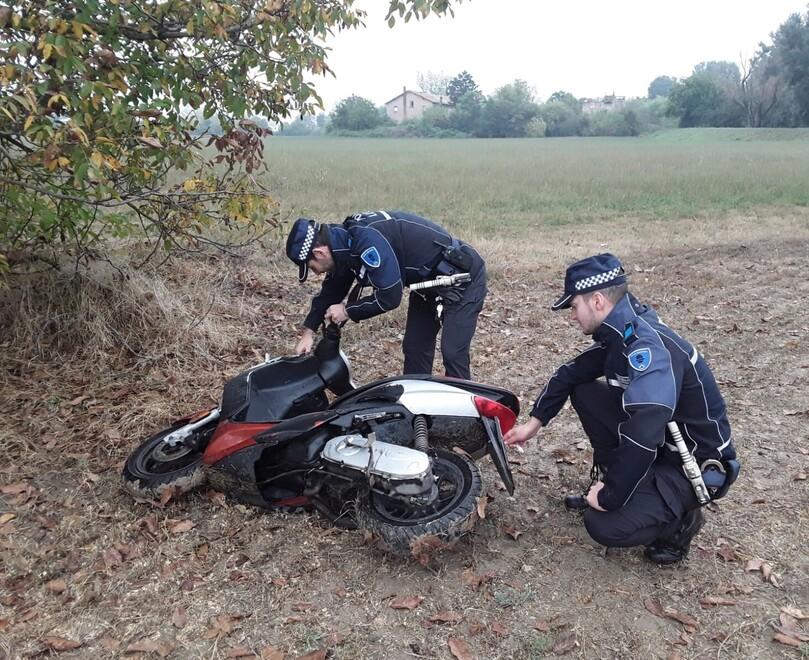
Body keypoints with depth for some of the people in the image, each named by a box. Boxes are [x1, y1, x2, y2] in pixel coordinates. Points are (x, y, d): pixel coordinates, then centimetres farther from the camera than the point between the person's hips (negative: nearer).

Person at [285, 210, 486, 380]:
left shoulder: (366, 240, -31)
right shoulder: (346, 239, -1)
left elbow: (389, 297, -31)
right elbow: (332, 289, 12)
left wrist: (348, 310, -16)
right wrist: (308, 330, 8)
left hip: (462, 276, -9)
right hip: (429, 280, 10)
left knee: (452, 354, -13)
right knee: (413, 348, 10)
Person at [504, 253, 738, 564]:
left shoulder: (650, 348, -32)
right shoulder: (620, 331, -3)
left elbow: (640, 441, -39)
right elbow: (570, 373, 9)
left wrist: (610, 497, -27)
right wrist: (534, 422, 6)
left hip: (696, 463, -8)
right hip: (659, 440, 9)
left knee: (604, 526, -23)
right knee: (583, 391, 0)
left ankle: (678, 518, 5)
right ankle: (606, 480, 12)